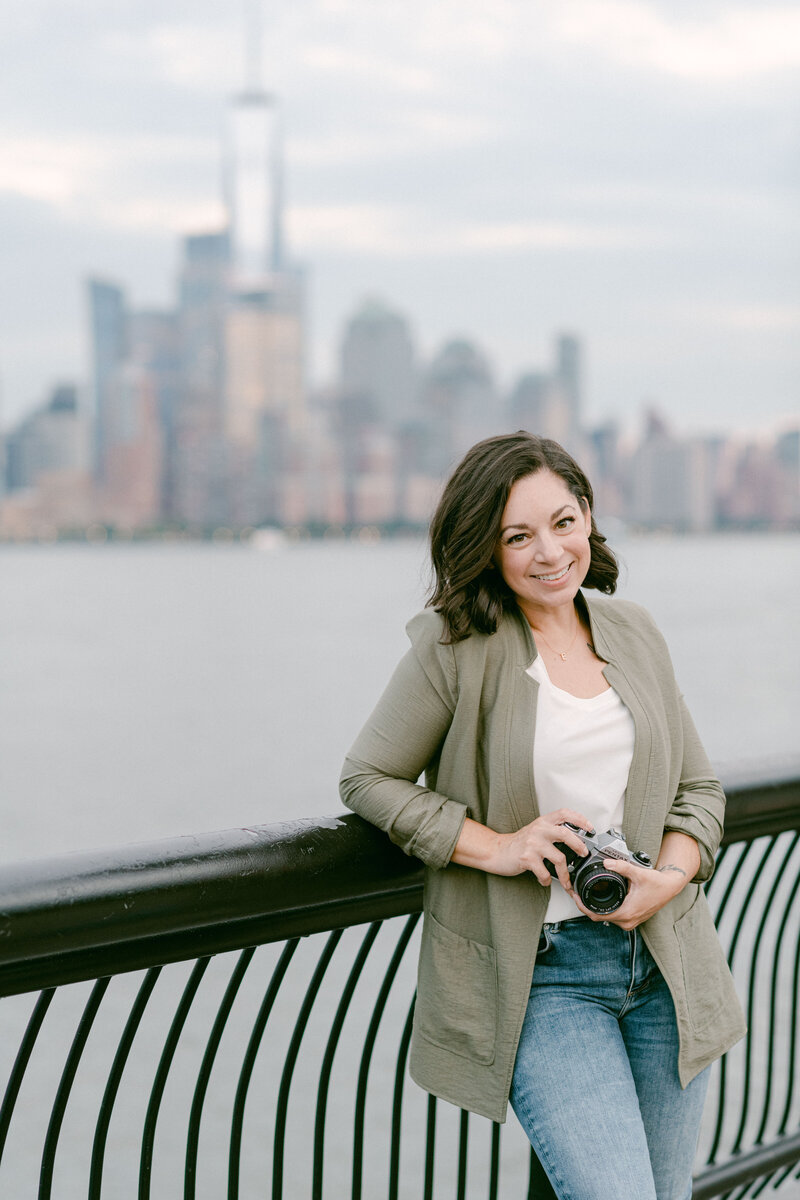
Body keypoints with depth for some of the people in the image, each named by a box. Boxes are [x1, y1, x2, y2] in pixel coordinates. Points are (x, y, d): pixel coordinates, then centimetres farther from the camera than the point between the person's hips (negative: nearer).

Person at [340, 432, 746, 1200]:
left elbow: (697, 789, 12)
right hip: (539, 975, -5)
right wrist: (496, 847, -14)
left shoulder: (633, 632, 6)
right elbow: (367, 779, -3)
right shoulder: (455, 649, -8)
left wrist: (669, 878, -8)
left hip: (662, 959, 5)